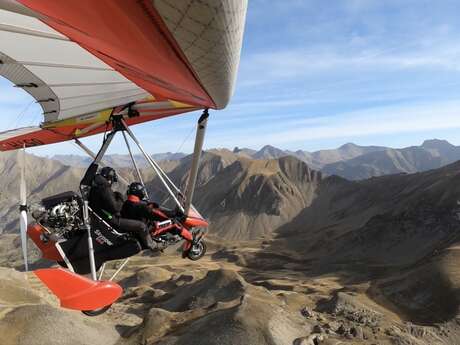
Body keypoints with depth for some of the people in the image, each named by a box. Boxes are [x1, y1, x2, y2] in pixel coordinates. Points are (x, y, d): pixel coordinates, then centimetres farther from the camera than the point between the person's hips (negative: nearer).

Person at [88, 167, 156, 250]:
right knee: (142, 226, -10)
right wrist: (121, 199, -6)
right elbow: (115, 208, -24)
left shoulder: (94, 187, 10)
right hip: (111, 221, -11)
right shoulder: (105, 189, -20)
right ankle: (152, 247, 9)